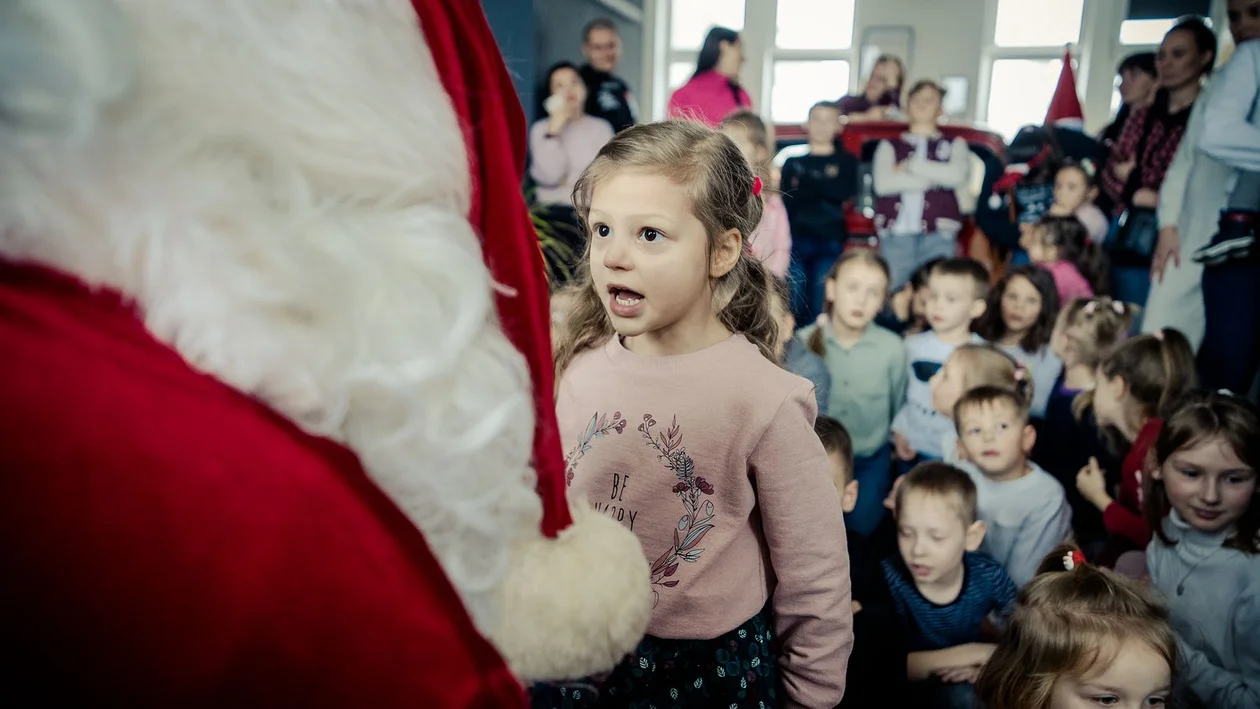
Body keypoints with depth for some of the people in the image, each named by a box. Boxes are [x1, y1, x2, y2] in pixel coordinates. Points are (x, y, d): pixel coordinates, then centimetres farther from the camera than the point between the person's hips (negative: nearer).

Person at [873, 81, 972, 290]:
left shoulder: (954, 145, 19)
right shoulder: (890, 145, 18)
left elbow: (958, 175, -3)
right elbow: (883, 183, -2)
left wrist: (911, 165, 0)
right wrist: (934, 178, -1)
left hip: (938, 234, 0)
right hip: (896, 233, 0)